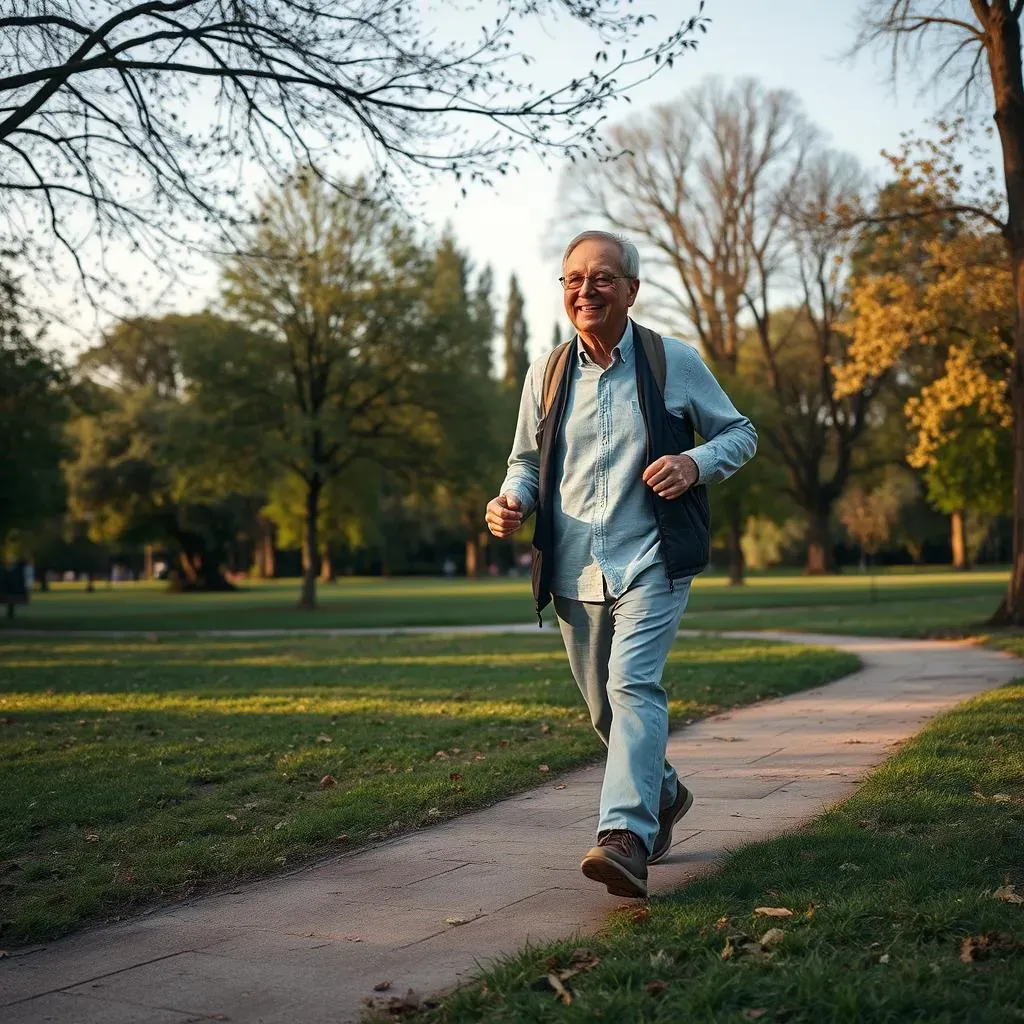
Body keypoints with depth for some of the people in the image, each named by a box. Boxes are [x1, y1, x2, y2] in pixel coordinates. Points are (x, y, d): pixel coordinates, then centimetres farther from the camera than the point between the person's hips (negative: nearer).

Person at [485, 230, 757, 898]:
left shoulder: (675, 362, -1)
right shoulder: (547, 374, 8)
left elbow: (741, 434, 7)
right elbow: (527, 461, 18)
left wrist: (695, 462, -14)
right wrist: (512, 501, -5)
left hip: (650, 562, -4)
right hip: (574, 570, 4)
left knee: (634, 685, -23)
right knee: (605, 707, 14)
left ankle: (626, 836, -27)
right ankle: (664, 794, 39)